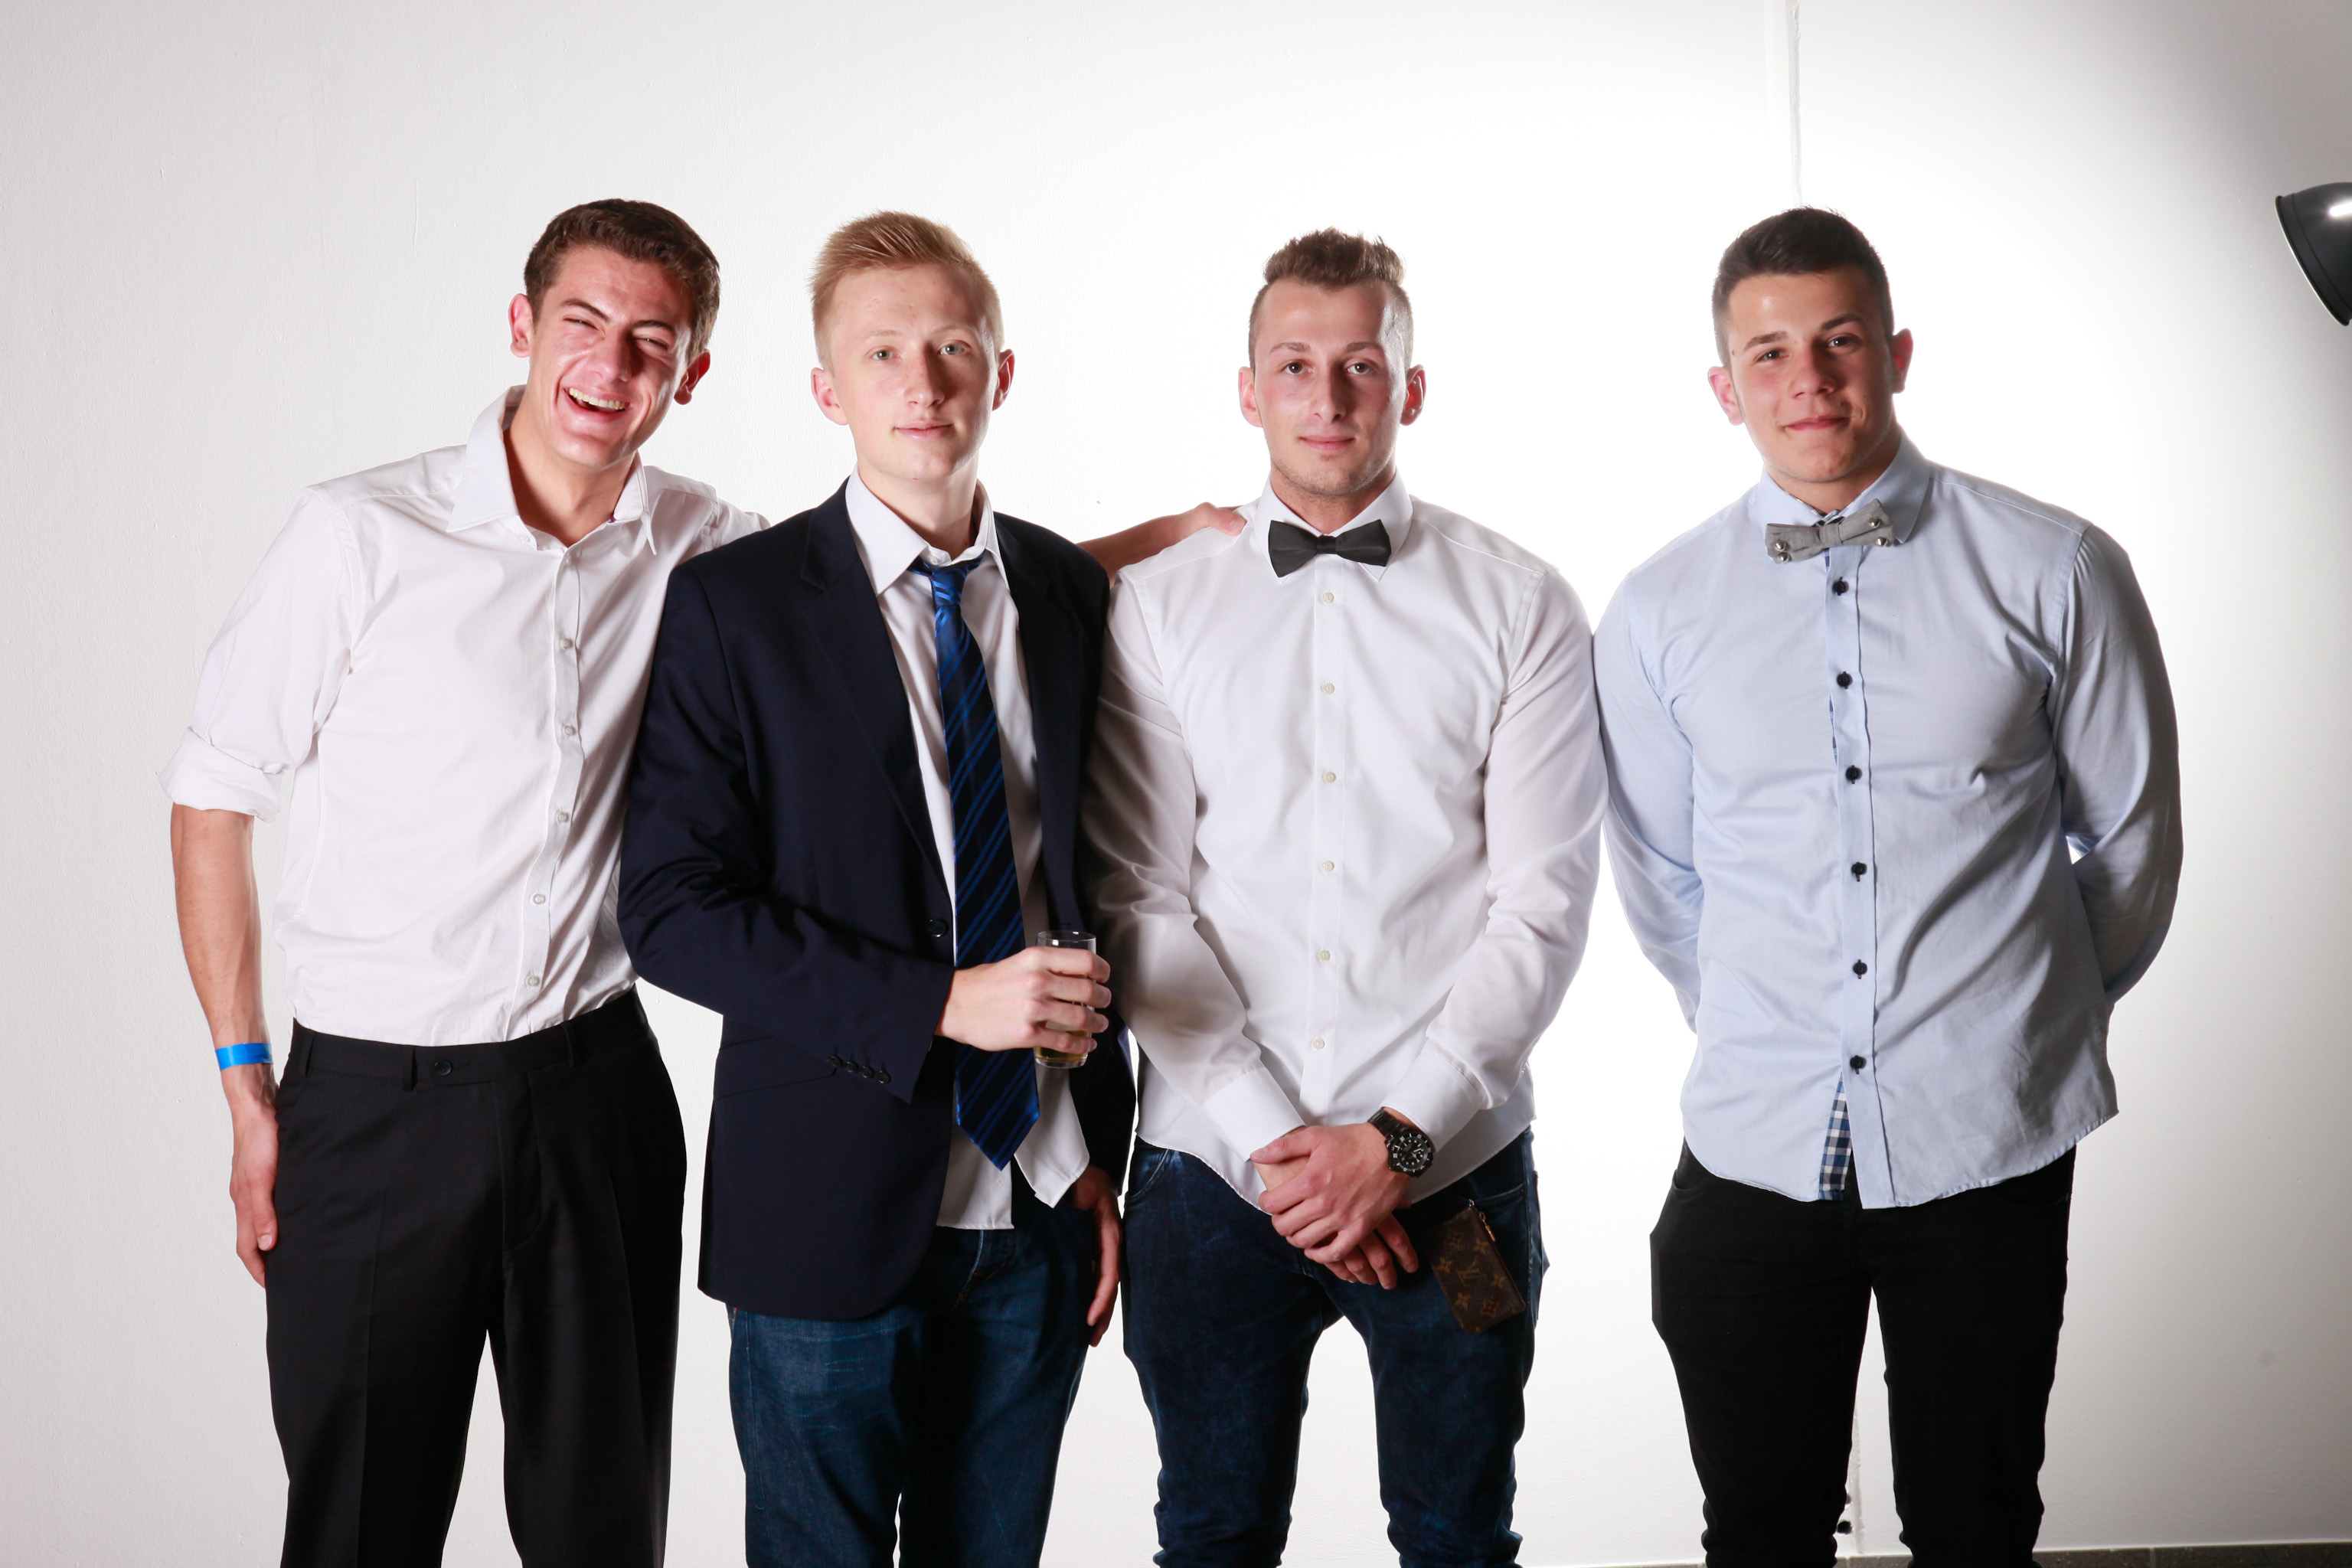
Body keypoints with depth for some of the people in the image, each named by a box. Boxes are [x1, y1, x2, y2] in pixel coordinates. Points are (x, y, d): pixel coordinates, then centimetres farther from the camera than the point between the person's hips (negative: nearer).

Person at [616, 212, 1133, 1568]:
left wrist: (1104, 1157, 9)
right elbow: (674, 913, -12)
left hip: (1042, 1212, 4)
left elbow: (1088, 877, 11)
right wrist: (941, 1004, -20)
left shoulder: (1071, 591, 6)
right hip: (832, 1214, -3)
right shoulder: (735, 607, -8)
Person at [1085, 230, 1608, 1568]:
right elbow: (1140, 904, -2)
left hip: (1450, 1170, 0)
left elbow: (1542, 907, -4)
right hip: (1211, 1169, 1)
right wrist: (1271, 1143, -9)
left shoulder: (1522, 607, 1)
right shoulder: (1155, 611, 3)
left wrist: (1396, 1136, -12)